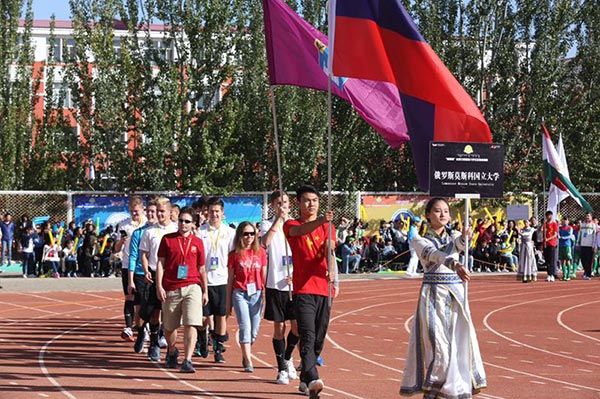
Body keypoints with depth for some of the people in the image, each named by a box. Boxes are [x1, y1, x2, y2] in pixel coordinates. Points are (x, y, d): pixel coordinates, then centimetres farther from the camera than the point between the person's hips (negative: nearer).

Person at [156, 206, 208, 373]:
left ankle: (187, 361, -16)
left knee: (191, 325, -14)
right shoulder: (167, 239, 6)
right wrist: (159, 286, -5)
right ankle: (172, 352, 40)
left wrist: (205, 291, 13)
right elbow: (160, 263, 4)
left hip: (192, 287, 0)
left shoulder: (197, 242, 9)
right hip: (170, 289, 0)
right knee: (169, 327, 12)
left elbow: (202, 268, 14)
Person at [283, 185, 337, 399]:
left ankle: (304, 380, 23)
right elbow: (300, 231, -22)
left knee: (319, 339, 9)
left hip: (324, 289, 4)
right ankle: (313, 380, -29)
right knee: (307, 337, -17)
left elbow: (330, 250, -5)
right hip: (303, 290, -4)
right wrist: (321, 221, -41)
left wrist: (332, 270, -26)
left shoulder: (328, 227, 13)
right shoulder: (291, 226, 3)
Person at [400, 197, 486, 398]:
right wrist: (455, 265, -41)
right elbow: (436, 255, -21)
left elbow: (457, 245, -14)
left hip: (456, 293, 4)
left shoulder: (453, 236, 12)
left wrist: (466, 237, -40)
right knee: (437, 343, -9)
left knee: (459, 340, 0)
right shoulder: (420, 242, 1)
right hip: (433, 294, -4)